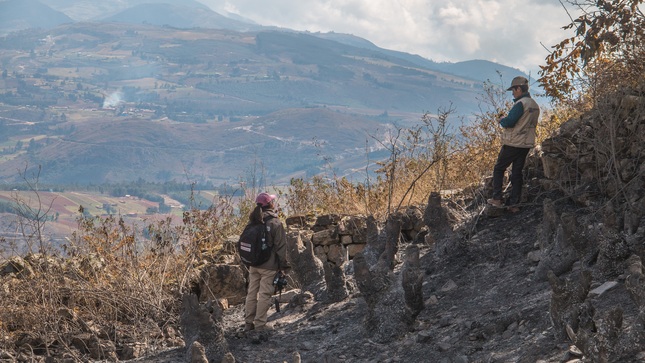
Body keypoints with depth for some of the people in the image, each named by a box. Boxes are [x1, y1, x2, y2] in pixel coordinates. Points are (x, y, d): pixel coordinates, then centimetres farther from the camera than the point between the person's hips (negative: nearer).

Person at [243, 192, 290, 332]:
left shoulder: (253, 222, 4)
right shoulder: (275, 223, -12)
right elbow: (281, 246, -11)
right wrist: (284, 266, -3)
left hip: (253, 264, 5)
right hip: (268, 265, -5)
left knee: (251, 293, 12)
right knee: (264, 294, 0)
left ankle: (248, 323, 17)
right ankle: (260, 324, 2)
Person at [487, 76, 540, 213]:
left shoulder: (520, 104, -18)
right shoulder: (535, 105, 10)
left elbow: (509, 122, -23)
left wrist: (502, 120, 0)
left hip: (513, 144, -8)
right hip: (526, 144, 8)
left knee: (499, 169, 7)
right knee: (517, 173, 11)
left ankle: (497, 198, 6)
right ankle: (514, 203, 9)